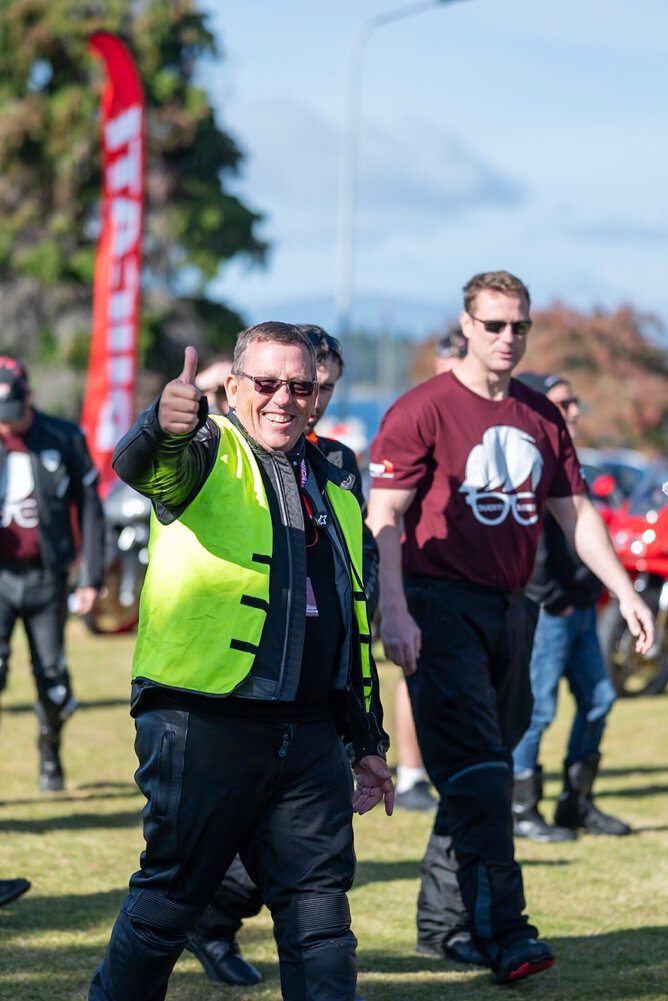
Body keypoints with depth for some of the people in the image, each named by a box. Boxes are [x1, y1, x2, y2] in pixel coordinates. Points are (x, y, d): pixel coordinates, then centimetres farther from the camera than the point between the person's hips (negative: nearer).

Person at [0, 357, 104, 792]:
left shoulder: (64, 440, 0)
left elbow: (89, 509, 5)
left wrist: (91, 577, 3)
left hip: (46, 578, 0)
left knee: (53, 681, 3)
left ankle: (50, 757, 28)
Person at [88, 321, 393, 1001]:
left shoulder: (334, 486, 20)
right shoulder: (210, 453, 0)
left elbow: (354, 626, 25)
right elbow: (140, 465, -26)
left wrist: (367, 742, 23)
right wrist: (168, 425, -50)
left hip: (308, 735, 6)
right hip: (203, 728, -6)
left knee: (320, 905, 2)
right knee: (170, 897, 1)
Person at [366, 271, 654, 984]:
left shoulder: (541, 417, 13)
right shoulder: (422, 410, -6)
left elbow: (574, 511, 19)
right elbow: (383, 517, -11)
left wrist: (624, 592, 11)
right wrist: (394, 612, -21)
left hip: (510, 611, 7)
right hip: (440, 606, -7)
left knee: (484, 773, 11)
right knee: (478, 771, -15)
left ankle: (442, 921, 22)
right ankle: (502, 932, -19)